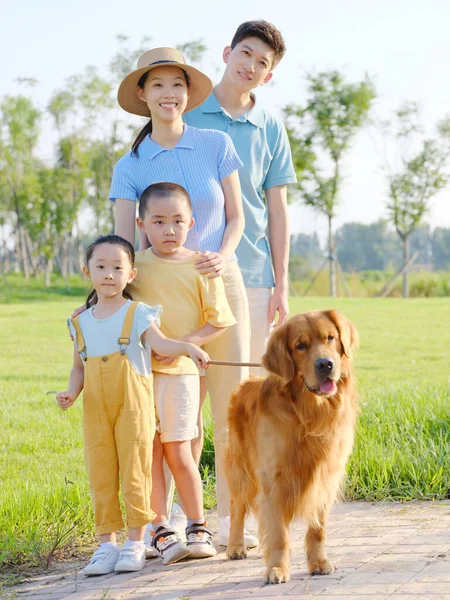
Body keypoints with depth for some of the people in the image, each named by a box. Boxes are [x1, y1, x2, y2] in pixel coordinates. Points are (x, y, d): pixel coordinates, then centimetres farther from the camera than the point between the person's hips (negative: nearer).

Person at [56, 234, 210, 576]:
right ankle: (107, 543, 13)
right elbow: (79, 367, 17)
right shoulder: (81, 322, 11)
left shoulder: (138, 314, -2)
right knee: (101, 476, 5)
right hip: (96, 410, 4)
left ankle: (136, 542, 9)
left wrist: (188, 347, -38)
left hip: (133, 407, -4)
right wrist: (71, 394, -2)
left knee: (135, 474, -1)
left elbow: (160, 343, -18)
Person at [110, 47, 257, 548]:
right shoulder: (130, 167, 0)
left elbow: (236, 217, 8)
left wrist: (221, 255, -13)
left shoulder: (216, 145, 2)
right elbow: (123, 244, -4)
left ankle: (228, 520, 10)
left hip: (221, 282, 1)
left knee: (232, 404, 0)